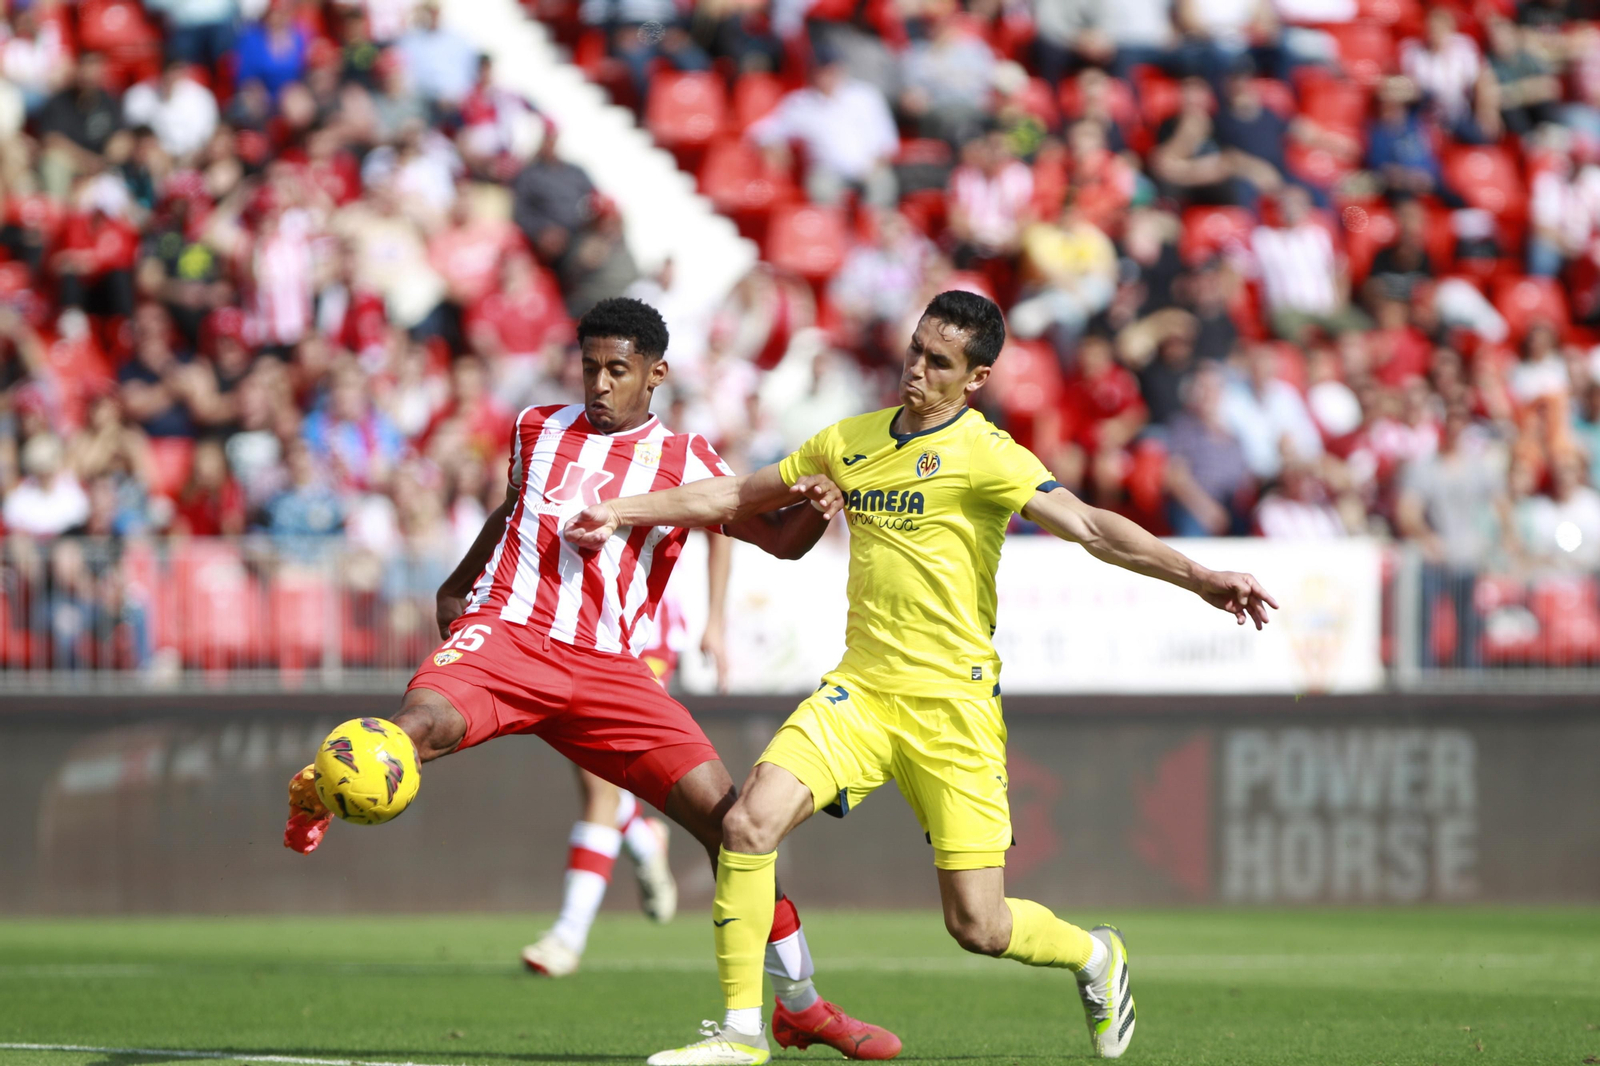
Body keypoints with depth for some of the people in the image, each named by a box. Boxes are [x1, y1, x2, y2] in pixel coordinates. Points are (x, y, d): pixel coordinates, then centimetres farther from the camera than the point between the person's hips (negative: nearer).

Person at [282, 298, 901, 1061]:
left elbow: (778, 538, 6)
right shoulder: (538, 431, 14)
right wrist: (459, 584, 44)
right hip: (506, 631, -1)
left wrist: (810, 509, -17)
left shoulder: (684, 463, 10)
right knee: (427, 720, -40)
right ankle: (320, 794, -12)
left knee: (723, 811, -7)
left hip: (607, 667, 1)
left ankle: (798, 1004, 6)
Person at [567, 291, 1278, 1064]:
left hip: (951, 701, -5)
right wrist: (620, 512, 18)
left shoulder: (982, 452, -8)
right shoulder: (851, 441, 10)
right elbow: (737, 496, 22)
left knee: (978, 928, -4)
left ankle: (1094, 956, 30)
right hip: (861, 687, 5)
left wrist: (1199, 579, -30)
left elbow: (1090, 528, -17)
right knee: (749, 824, -19)